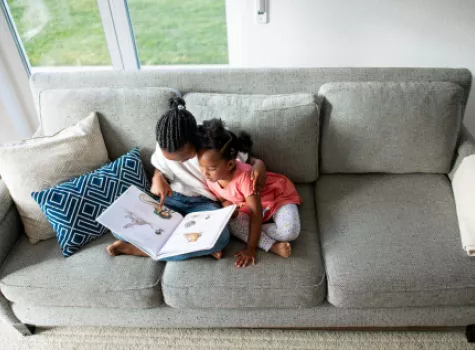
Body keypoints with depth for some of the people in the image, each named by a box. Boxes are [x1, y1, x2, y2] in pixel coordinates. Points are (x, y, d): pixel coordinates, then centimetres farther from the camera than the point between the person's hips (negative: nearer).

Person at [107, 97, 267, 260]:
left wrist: (258, 164, -26)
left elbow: (246, 160, -3)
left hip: (204, 203, -2)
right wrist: (157, 178, -17)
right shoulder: (164, 148, -12)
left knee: (220, 236, -37)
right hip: (171, 198, 3)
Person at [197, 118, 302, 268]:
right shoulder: (211, 178, -17)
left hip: (278, 195, -5)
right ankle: (273, 246, -21)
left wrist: (251, 248, -32)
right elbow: (224, 199, 2)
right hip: (246, 204, 6)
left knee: (289, 232, -30)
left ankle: (256, 230, -8)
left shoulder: (244, 176, -38)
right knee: (233, 224, -25)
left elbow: (256, 213, -33)